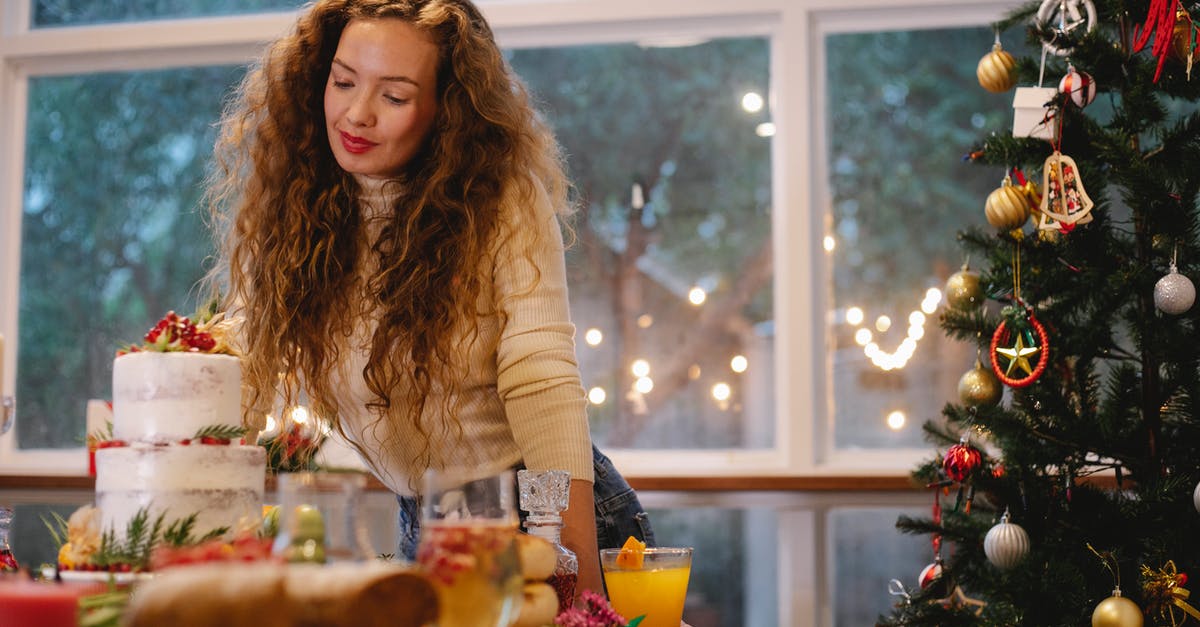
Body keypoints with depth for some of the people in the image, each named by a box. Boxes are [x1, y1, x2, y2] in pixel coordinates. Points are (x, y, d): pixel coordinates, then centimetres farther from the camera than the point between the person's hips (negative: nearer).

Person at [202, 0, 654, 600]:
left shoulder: (507, 200, -14)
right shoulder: (286, 216, -4)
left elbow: (540, 378, -22)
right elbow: (250, 376, -5)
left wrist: (582, 577, -29)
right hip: (425, 532, 3)